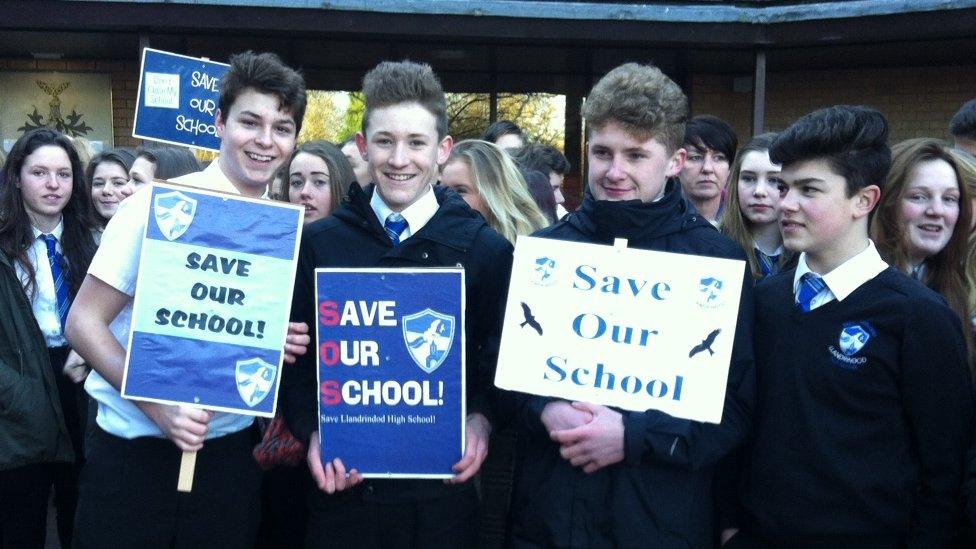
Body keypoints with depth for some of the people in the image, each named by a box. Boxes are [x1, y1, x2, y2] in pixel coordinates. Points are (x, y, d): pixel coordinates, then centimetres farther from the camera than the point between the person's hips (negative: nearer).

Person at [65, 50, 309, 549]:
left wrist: (280, 344, -7)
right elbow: (83, 324, -10)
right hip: (133, 451, -4)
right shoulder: (158, 206, -10)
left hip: (229, 451, 4)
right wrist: (161, 409, -20)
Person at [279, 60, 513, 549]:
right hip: (342, 485, 1)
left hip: (441, 491, 0)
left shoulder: (487, 250, 1)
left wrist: (481, 418, -12)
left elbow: (502, 361, 4)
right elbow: (293, 356, 5)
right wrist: (312, 432, -9)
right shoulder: (318, 243, 3)